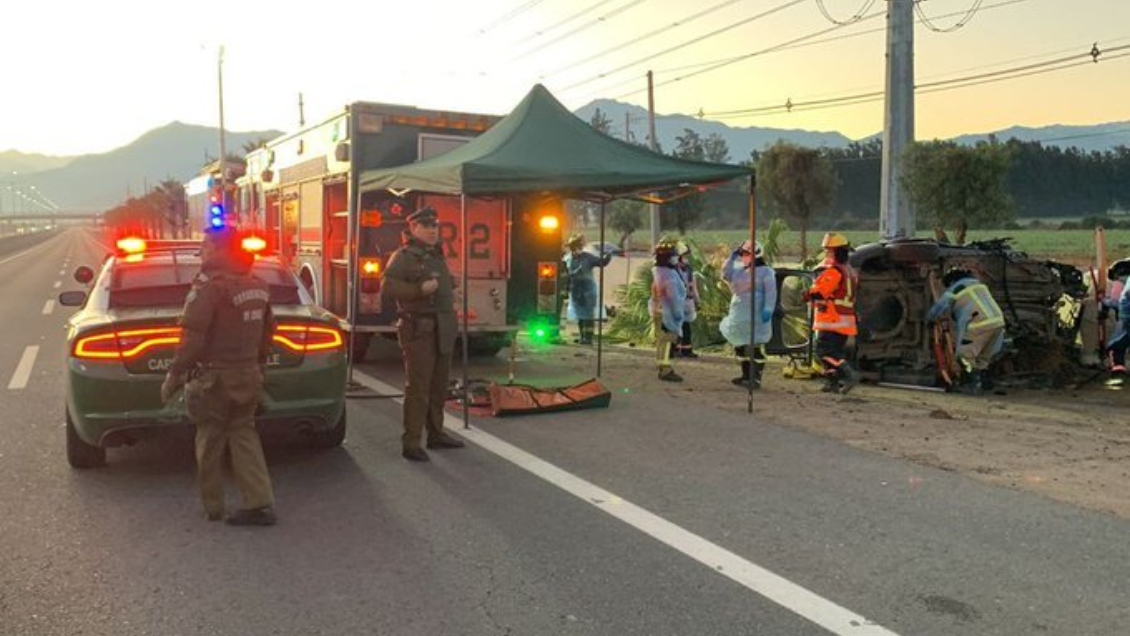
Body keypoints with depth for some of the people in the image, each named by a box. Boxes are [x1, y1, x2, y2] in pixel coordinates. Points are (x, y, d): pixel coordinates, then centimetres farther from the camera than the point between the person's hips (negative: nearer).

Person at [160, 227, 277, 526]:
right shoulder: (258, 286, 9)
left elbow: (192, 339, -19)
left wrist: (173, 376, -12)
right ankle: (260, 504, 5)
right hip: (248, 375, 7)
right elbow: (267, 332, 17)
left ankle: (212, 507, 20)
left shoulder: (210, 286, -16)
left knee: (210, 442, 8)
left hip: (214, 377, -7)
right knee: (244, 434, 12)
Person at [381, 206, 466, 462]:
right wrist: (420, 290, -27)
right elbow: (387, 288, -19)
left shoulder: (438, 257, 18)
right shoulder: (404, 256, -7)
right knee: (417, 387, -8)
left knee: (439, 386, 14)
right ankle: (411, 443, -4)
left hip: (442, 331, 8)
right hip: (419, 330, -8)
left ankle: (436, 433, 25)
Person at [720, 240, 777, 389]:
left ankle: (756, 379, -2)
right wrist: (732, 258, 1)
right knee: (739, 345, 15)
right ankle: (746, 375, 27)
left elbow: (771, 292, -12)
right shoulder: (739, 269, 14)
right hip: (739, 314, 8)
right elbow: (726, 275, 4)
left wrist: (768, 310, -21)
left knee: (756, 347, -6)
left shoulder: (765, 271, -6)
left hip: (756, 315, -8)